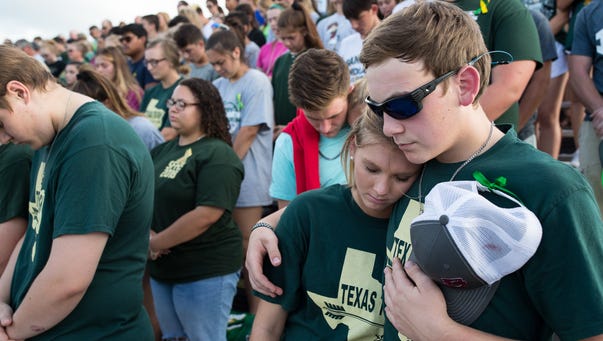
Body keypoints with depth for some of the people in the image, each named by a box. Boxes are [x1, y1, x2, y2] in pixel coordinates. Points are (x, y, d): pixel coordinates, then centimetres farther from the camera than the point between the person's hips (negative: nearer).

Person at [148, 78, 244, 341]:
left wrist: (156, 243, -16)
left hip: (206, 271, -8)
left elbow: (206, 214, -24)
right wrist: (146, 234, -9)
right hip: (162, 268, 8)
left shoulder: (217, 155, -14)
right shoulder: (162, 151, 11)